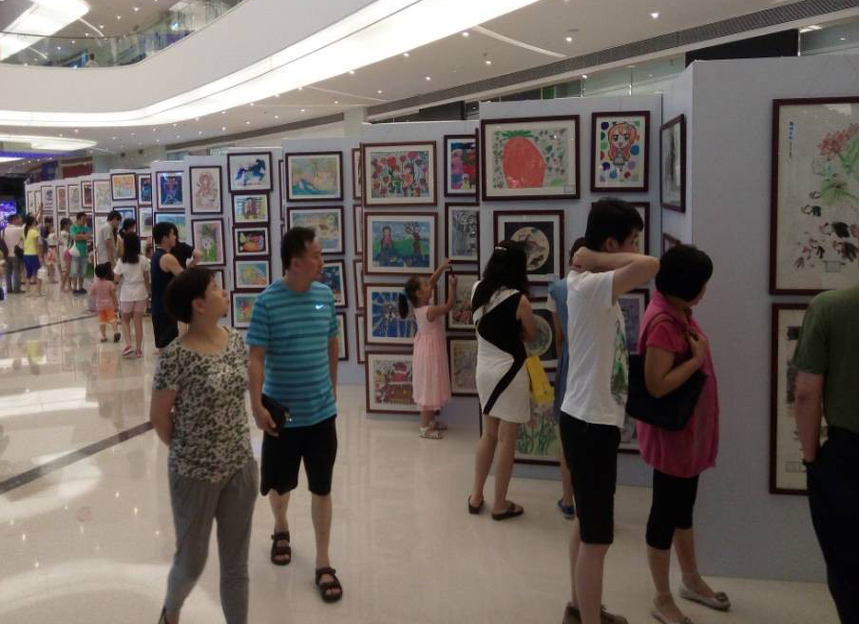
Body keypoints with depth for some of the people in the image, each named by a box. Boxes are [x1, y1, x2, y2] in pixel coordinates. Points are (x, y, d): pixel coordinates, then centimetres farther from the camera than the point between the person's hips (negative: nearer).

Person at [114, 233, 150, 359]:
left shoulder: (122, 261, -9)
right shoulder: (143, 260, -6)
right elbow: (146, 278, 0)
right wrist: (147, 292, 11)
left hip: (127, 294, -1)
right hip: (140, 293, 1)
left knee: (125, 320, 17)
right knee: (138, 322, 7)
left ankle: (128, 344, 0)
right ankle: (138, 349, 11)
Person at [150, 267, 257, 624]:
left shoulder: (236, 341, -1)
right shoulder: (176, 356, -20)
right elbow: (159, 417, -10)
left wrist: (237, 449, 9)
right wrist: (187, 452, 4)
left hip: (241, 469, 5)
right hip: (195, 474, -4)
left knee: (236, 564, 14)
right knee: (192, 562, 16)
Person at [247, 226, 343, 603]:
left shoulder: (325, 295, -2)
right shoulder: (267, 302, -14)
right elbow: (256, 358, -13)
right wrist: (257, 405, -20)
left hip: (322, 410, 2)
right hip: (282, 410, -2)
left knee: (322, 488, 7)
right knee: (279, 482, 17)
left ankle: (323, 564, 18)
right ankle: (281, 530, 47)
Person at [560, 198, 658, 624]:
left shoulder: (594, 285, 8)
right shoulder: (588, 287, -23)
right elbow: (649, 266, -35)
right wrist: (594, 260, -23)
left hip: (593, 419, 11)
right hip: (590, 423, -11)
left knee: (586, 525, 23)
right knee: (597, 536, 0)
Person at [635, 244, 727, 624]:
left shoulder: (677, 313, 7)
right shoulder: (663, 322, -24)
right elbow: (657, 386, -28)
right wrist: (698, 357, -22)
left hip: (688, 430, 10)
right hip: (670, 432, -10)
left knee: (683, 506, 22)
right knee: (666, 512, 4)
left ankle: (691, 581, 40)